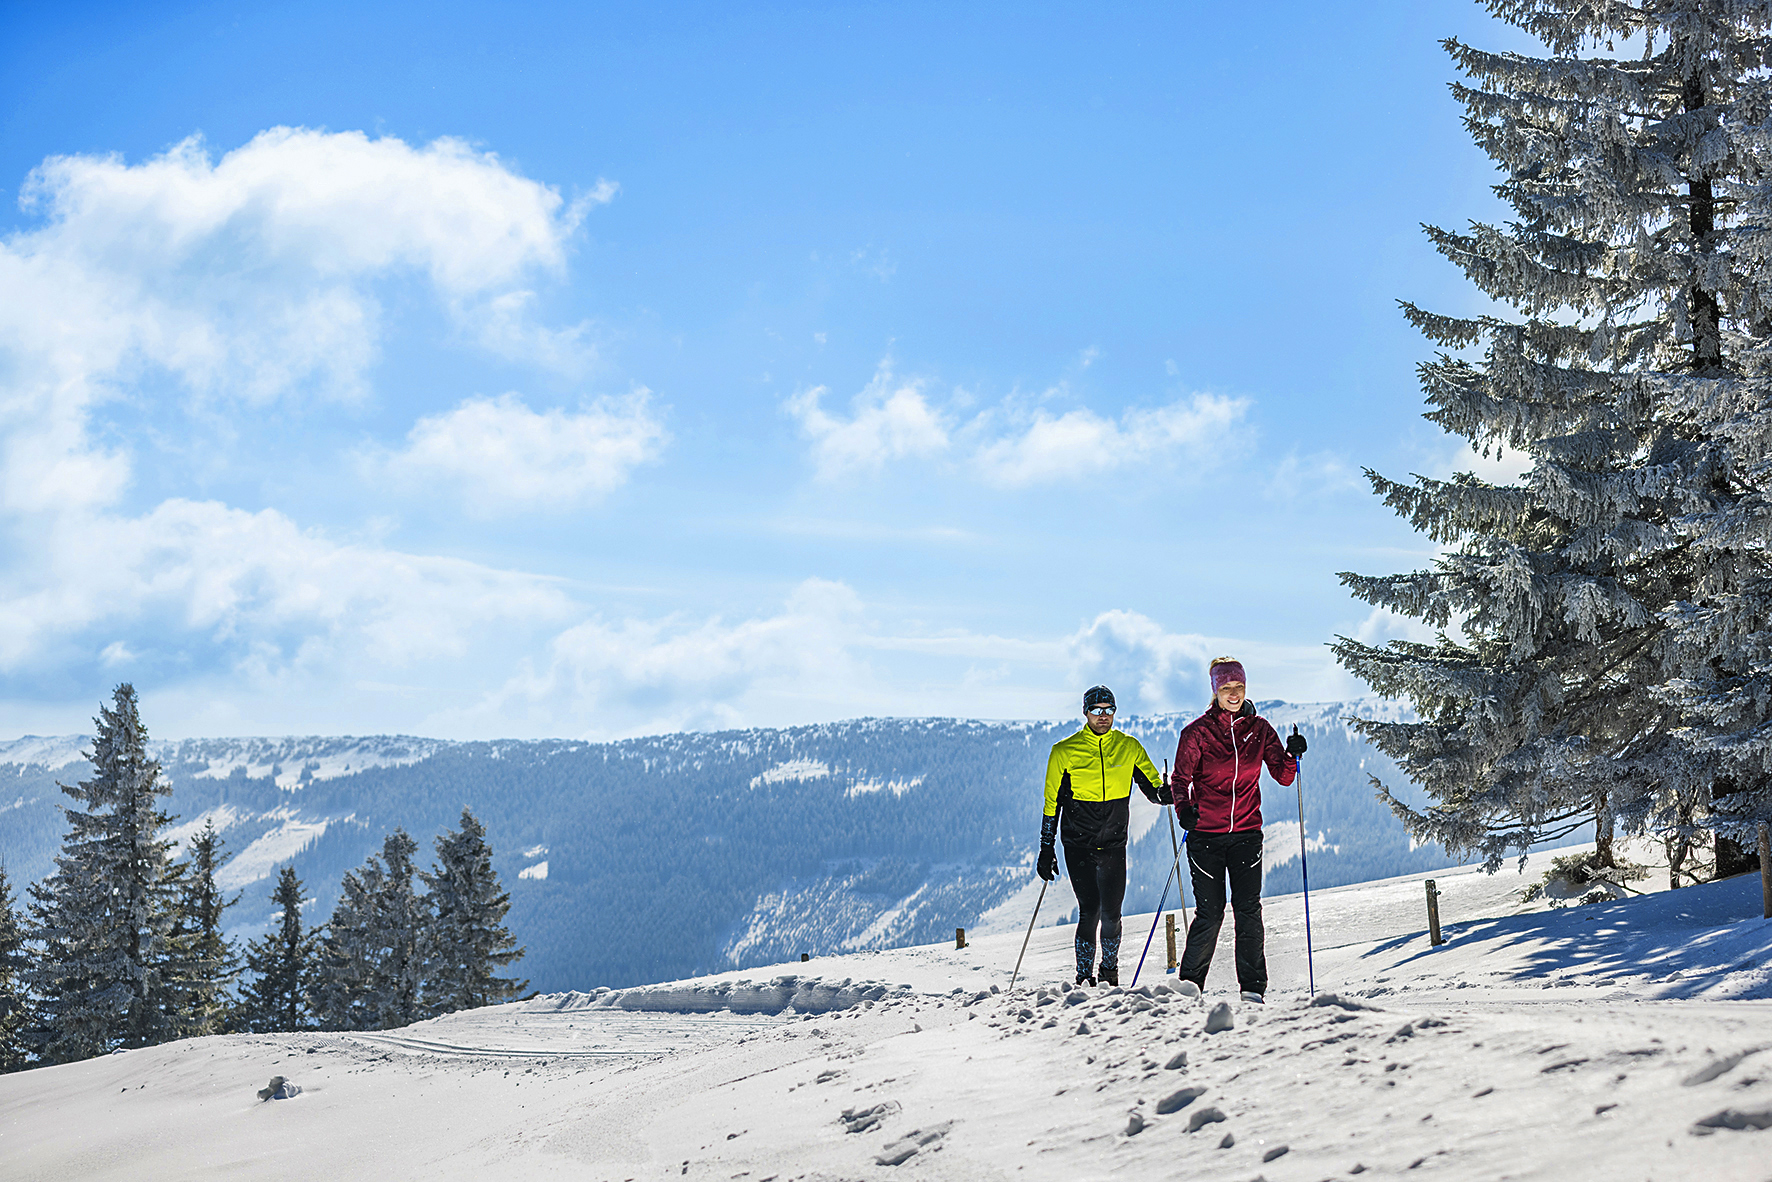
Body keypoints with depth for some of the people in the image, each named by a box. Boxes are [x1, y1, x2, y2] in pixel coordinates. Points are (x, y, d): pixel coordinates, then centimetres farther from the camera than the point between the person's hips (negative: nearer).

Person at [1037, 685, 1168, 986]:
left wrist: (1164, 794, -16)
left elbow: (1152, 786, 8)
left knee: (1111, 913, -2)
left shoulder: (1129, 747, 4)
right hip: (1078, 845, -1)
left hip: (1114, 845, 1)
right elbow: (1052, 803, 4)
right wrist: (1046, 848, 1)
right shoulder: (1064, 752, -1)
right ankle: (1084, 977, 4)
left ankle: (1110, 971, 19)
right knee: (1089, 911, -8)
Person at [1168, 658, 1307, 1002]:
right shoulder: (1197, 731, -1)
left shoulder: (1259, 729, 7)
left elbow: (1283, 776, 9)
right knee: (1209, 913, -3)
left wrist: (1292, 755, -11)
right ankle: (1190, 984, 12)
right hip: (1205, 834, -2)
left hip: (1246, 833, 2)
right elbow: (1181, 777, 0)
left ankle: (1252, 986, 0)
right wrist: (1183, 808, -19)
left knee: (1248, 909, -7)